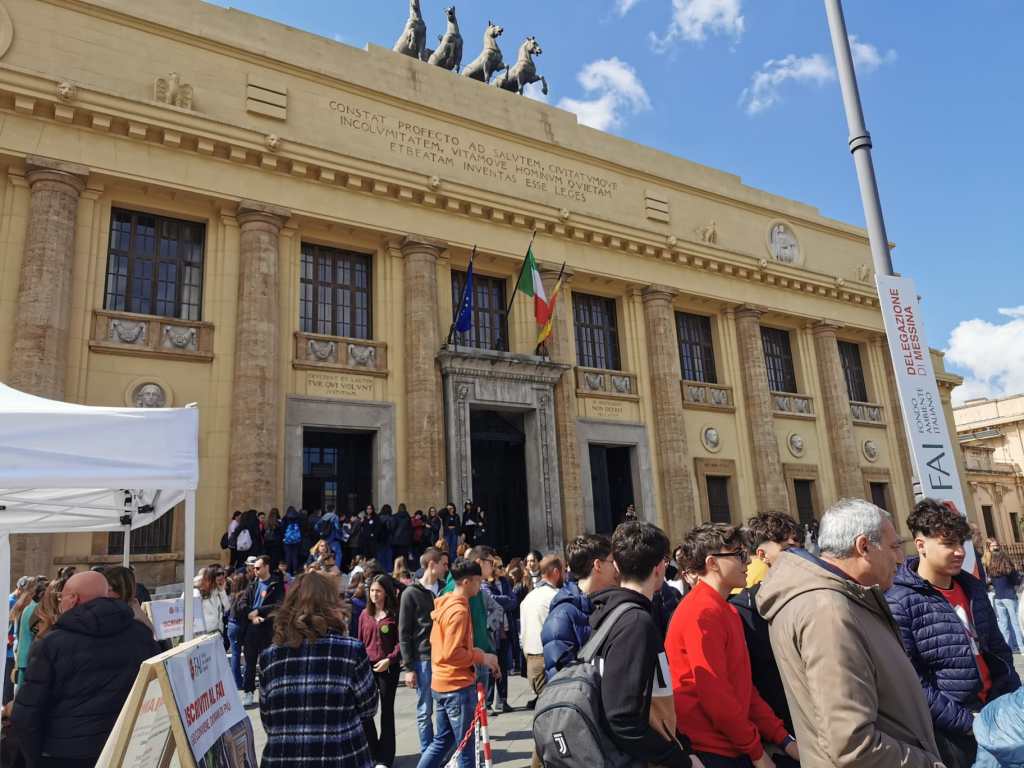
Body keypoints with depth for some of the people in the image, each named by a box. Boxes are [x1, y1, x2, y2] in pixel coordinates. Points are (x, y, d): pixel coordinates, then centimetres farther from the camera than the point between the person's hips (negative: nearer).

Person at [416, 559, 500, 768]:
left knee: (442, 740, 18)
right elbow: (452, 653, -24)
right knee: (466, 745, 4)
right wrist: (482, 657, -13)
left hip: (441, 682, 9)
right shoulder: (459, 610, -20)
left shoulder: (444, 604, 9)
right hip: (458, 685, -9)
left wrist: (477, 653, 11)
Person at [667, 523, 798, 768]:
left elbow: (743, 685, 11)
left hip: (732, 747, 9)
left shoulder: (726, 611, 10)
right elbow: (714, 694, -21)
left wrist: (783, 739, 5)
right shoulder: (703, 612, -19)